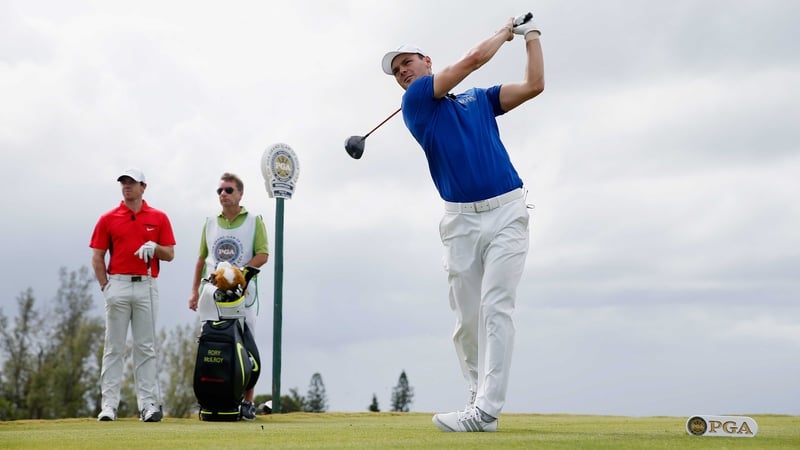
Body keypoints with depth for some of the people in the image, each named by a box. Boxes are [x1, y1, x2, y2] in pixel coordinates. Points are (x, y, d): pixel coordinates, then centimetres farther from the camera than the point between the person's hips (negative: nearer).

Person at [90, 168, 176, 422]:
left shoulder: (159, 218, 8)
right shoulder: (108, 219, 7)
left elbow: (169, 255, 7)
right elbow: (97, 257, 6)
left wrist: (154, 247, -14)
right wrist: (105, 286, -4)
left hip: (146, 286, 0)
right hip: (118, 285, 0)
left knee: (146, 347, 3)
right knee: (114, 347, 1)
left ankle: (148, 404, 4)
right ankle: (109, 404, 3)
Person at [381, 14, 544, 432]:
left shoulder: (481, 99, 17)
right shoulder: (416, 100, 7)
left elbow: (534, 85, 11)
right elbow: (472, 60, 1)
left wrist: (531, 34, 15)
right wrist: (504, 32, 15)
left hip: (506, 213, 0)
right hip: (461, 220, 0)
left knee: (495, 308, -13)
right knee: (467, 319, -1)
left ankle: (485, 410, -19)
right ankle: (479, 397, 12)